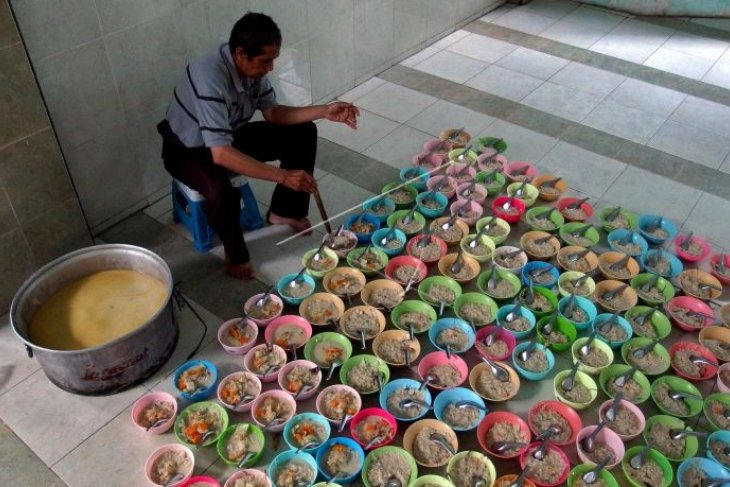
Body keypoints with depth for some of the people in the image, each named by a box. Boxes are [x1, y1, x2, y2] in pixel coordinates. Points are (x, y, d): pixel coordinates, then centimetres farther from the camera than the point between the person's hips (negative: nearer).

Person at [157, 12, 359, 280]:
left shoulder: (252, 66, -14)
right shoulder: (210, 78, -37)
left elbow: (273, 112, -2)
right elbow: (221, 154, -42)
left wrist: (325, 111, -15)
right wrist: (283, 176, -44)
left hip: (229, 135, 7)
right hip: (188, 149, -7)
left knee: (303, 133, -2)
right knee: (221, 192, -39)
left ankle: (283, 211, 13)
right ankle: (236, 254, -8)